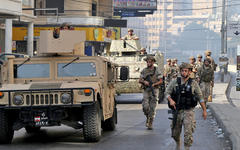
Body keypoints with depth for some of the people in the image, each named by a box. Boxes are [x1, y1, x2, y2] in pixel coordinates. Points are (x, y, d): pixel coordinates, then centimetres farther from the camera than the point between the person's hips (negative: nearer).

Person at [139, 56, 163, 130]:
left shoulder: (156, 71, -1)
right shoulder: (144, 71, 8)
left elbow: (161, 81, -2)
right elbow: (140, 80, 9)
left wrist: (154, 84, -18)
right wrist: (144, 82, -12)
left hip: (154, 91, -2)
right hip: (146, 91, 2)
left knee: (152, 108, -3)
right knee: (145, 107, -11)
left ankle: (150, 123, 5)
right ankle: (148, 117, 18)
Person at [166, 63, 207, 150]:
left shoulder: (193, 83, -2)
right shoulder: (175, 82, 0)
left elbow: (200, 97, 4)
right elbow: (167, 93, -2)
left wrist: (204, 110, 5)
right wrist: (170, 100, -23)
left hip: (188, 111, -2)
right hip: (177, 111, 2)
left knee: (188, 131, -19)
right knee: (175, 133, 13)